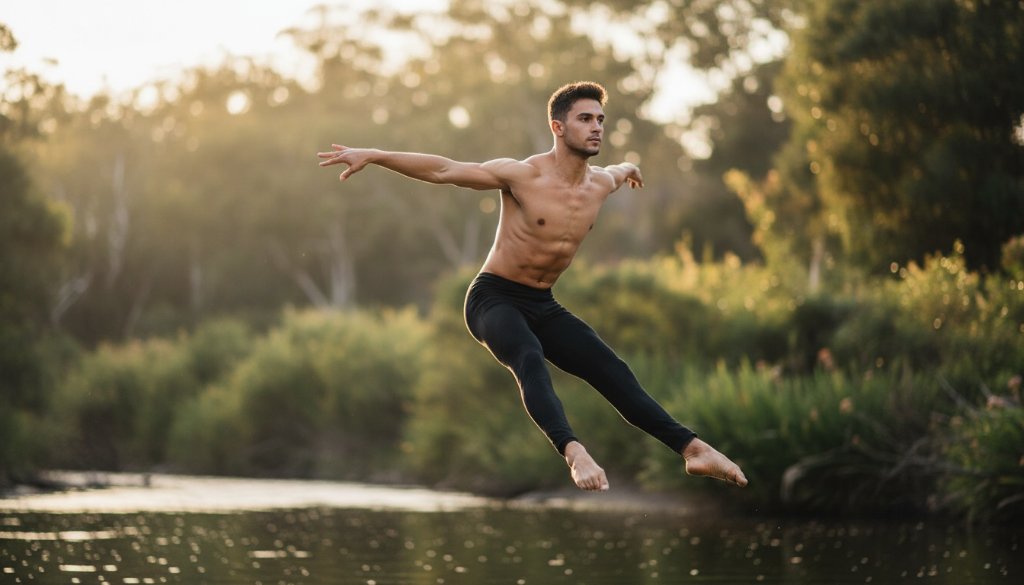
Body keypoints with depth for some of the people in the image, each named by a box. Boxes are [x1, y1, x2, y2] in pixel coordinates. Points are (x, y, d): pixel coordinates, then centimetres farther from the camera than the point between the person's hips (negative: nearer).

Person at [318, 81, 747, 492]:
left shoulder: (601, 184, 0)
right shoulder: (522, 176, -18)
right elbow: (441, 170, -18)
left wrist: (627, 169, 52)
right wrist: (373, 156, -24)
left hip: (543, 306, 6)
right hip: (494, 298, -6)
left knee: (614, 372, -5)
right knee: (530, 359, -35)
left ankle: (692, 449, -9)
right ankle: (574, 453, -55)